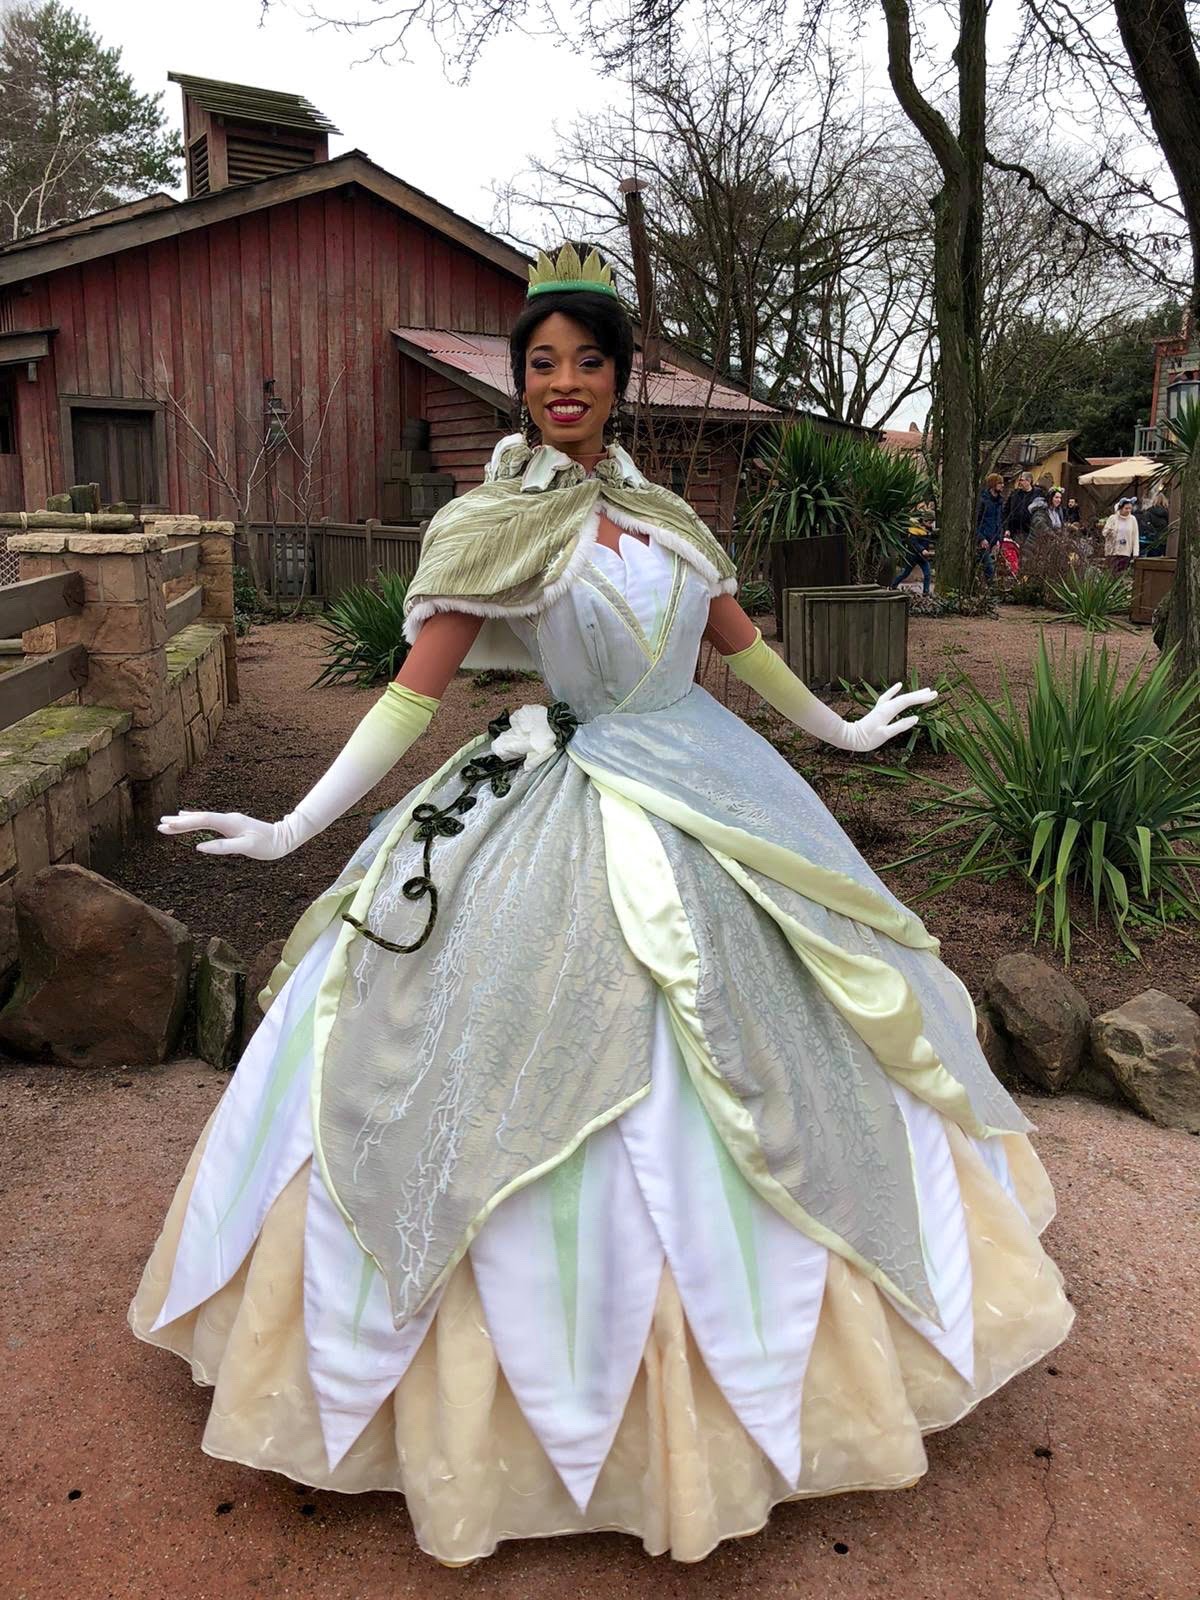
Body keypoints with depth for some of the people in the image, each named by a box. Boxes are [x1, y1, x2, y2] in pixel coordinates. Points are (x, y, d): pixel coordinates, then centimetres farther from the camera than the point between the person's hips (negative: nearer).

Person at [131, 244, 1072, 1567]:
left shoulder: (664, 514, 9)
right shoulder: (489, 524, -6)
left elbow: (742, 645, 19)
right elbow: (414, 690, -11)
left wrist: (839, 730, 28)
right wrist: (296, 826, -17)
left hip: (712, 805, 6)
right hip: (570, 829, -5)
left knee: (746, 1079, 15)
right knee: (571, 1100, 0)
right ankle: (554, 1390, 23)